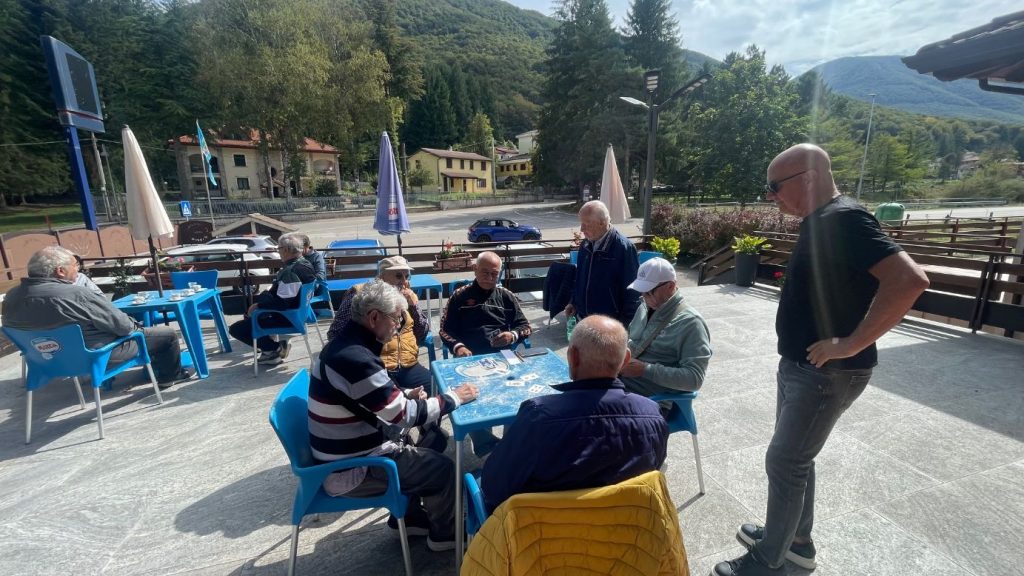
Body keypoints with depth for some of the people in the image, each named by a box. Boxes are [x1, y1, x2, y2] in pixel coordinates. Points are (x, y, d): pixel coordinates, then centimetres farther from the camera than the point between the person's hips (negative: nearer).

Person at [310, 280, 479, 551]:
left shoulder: (346, 343, 1)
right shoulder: (356, 358, -31)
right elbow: (406, 416, -26)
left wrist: (406, 396, -2)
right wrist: (453, 397, -14)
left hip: (345, 450, 9)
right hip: (348, 470, -9)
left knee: (416, 447, 22)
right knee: (442, 467, -1)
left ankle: (409, 516, 34)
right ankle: (444, 534, 23)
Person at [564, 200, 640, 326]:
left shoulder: (624, 248, -19)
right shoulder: (586, 245, 1)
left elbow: (632, 291, -16)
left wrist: (626, 325, -14)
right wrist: (574, 302, 10)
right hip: (583, 320, 6)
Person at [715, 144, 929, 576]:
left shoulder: (842, 219, -21)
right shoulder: (820, 221, 9)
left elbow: (909, 281, -31)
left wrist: (851, 343, -26)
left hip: (826, 372, -9)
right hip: (799, 365, 9)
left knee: (784, 462, 3)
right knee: (796, 458, 20)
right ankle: (797, 540, 39)